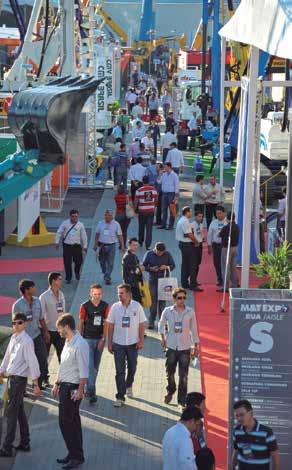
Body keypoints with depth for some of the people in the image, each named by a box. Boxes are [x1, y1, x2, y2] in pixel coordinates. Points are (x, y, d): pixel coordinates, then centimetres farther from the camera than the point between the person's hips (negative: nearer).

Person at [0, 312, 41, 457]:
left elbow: (32, 362, -17)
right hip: (12, 377, 8)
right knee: (19, 411, 15)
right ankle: (24, 444, 24)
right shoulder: (14, 338, 9)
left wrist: (35, 384, -17)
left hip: (19, 379, -8)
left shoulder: (26, 341, -16)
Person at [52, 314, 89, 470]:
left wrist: (80, 390, -21)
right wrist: (57, 384, 22)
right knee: (72, 422, 15)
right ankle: (74, 454, 23)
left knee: (66, 422, -6)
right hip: (64, 386, 9)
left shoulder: (80, 345, -19)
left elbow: (83, 371, -20)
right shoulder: (68, 342, 10)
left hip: (72, 388, -9)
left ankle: (76, 456, 2)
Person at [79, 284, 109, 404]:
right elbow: (81, 323, 0)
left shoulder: (105, 306, -1)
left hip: (100, 339, 3)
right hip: (88, 339, -3)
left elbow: (106, 324, 0)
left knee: (96, 367, 11)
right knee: (90, 366, -9)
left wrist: (103, 339, -7)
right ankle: (91, 392, -7)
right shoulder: (85, 306, -7)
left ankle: (89, 389, 25)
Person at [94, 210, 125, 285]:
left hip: (111, 245, -3)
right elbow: (97, 234, 11)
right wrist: (96, 245, 11)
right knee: (102, 262, 12)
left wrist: (122, 246, -7)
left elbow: (120, 236, -2)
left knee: (110, 263, -5)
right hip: (102, 245, 3)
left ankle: (107, 277, 0)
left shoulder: (116, 224, -3)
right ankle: (106, 275, 33)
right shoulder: (100, 223, 3)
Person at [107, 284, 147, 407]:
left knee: (132, 367, 15)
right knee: (120, 371, -2)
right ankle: (120, 397, 0)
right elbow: (110, 325, 1)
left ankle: (128, 385, 44)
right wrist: (109, 342, -1)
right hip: (118, 343, 0)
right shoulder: (115, 307, -4)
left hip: (133, 343, 0)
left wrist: (141, 340, -5)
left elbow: (141, 324, 0)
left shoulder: (137, 306, -6)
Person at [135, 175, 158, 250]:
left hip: (142, 211, -1)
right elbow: (156, 200, 7)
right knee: (149, 229, 2)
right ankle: (148, 245, -1)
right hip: (151, 211, 1)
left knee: (141, 227, 17)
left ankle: (141, 241, 31)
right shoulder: (153, 189, -2)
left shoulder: (139, 190, -12)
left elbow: (136, 202, -7)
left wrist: (135, 210, 7)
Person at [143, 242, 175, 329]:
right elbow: (144, 266, 2)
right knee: (153, 301, 1)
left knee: (162, 302, 1)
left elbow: (173, 265, 6)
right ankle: (151, 322, 9)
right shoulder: (149, 254, -2)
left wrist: (167, 267, -14)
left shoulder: (167, 254, 0)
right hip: (153, 280, 0)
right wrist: (151, 269, -16)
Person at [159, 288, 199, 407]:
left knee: (183, 376, -4)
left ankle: (182, 401, 3)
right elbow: (161, 324, 14)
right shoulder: (167, 311, -2)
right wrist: (163, 337, 5)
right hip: (171, 347, 1)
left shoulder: (190, 312, -2)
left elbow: (193, 329, 6)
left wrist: (195, 346, 7)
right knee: (170, 373, 11)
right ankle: (170, 391, 39)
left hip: (185, 348, -1)